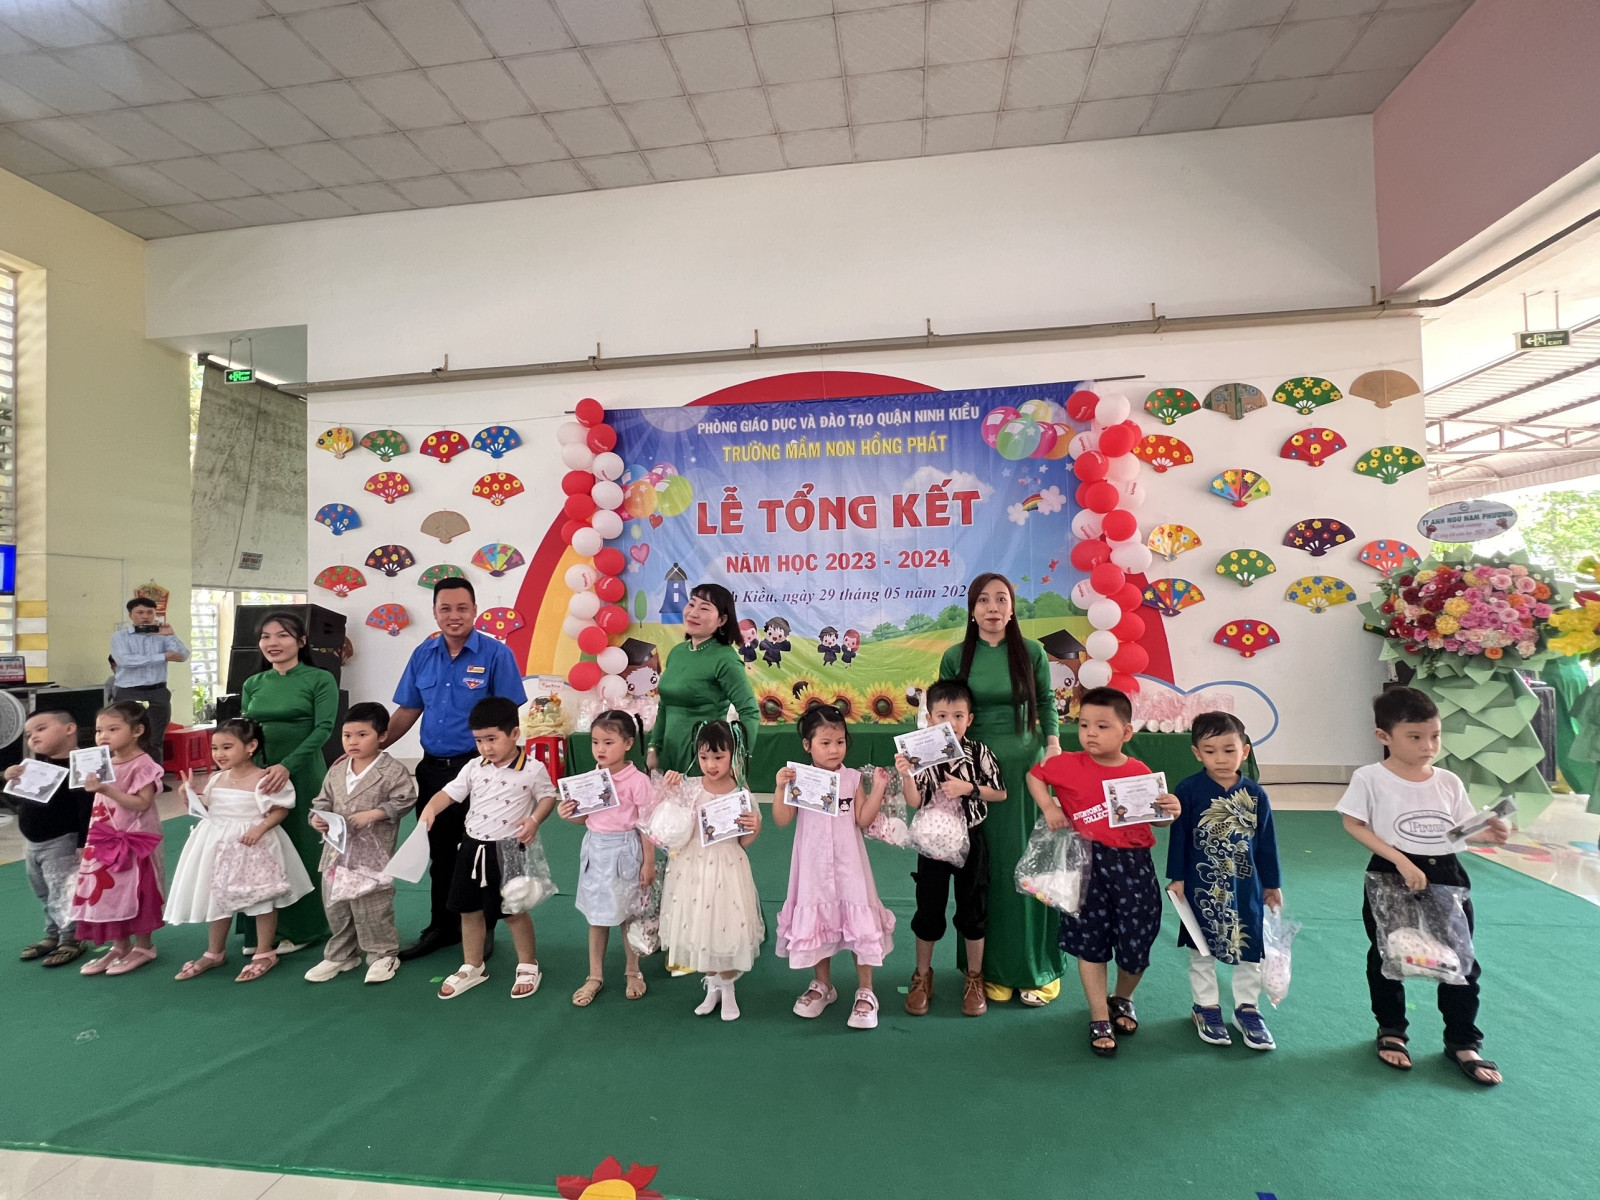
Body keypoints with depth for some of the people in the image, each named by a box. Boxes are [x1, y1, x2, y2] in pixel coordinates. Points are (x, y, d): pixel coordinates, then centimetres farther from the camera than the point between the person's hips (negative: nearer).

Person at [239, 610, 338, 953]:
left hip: (302, 776, -4)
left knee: (301, 848, 3)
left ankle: (299, 929, 19)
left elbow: (323, 729, -13)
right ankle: (260, 931, 24)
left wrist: (287, 765, -23)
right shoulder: (253, 684, 11)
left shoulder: (320, 680, -5)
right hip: (258, 777, 5)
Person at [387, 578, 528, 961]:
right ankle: (442, 928, 33)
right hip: (432, 769, 5)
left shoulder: (495, 654, -10)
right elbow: (408, 711, 12)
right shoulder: (423, 655, 5)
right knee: (439, 854, 17)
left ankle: (484, 930, 23)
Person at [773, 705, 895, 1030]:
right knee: (815, 922, 14)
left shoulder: (853, 778, -4)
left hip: (848, 864, -1)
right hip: (814, 866, 1)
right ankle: (822, 985, 35)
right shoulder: (799, 779, -6)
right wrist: (780, 788, -22)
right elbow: (781, 820, -8)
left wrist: (878, 788, -15)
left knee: (858, 922, 1)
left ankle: (865, 992, 18)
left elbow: (863, 819, -6)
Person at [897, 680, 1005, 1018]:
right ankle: (922, 976, 31)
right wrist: (905, 775, -33)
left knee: (973, 911, 12)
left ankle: (974, 978, 31)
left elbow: (1001, 793, -2)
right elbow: (915, 802, -15)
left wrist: (969, 788, -16)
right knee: (928, 910, 11)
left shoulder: (979, 752, -9)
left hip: (971, 840, 0)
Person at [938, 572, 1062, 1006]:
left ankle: (1034, 968, 20)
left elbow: (1046, 702, 8)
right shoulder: (955, 657, 0)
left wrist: (1053, 743, -4)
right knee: (982, 867, 6)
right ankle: (992, 968, 20)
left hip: (1026, 763, 0)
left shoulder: (1031, 652, 0)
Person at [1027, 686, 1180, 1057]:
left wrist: (1171, 811, -13)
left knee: (1136, 944, 10)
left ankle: (1122, 1000, 42)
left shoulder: (1140, 772, -4)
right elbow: (1035, 775, 8)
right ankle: (1100, 1019, 25)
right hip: (1088, 865, -1)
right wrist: (1048, 806, -6)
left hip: (1133, 866, 1)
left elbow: (1157, 819, 8)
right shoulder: (1069, 765, -7)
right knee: (1090, 943, 8)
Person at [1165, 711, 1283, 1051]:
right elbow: (1178, 837, -9)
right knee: (1201, 949, 12)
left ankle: (1247, 1008, 31)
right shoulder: (1188, 790, -14)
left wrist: (1272, 884, 8)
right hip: (1201, 886, -2)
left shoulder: (1255, 794, -6)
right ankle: (1206, 1007, 28)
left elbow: (1267, 842, 3)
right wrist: (1177, 879, -8)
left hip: (1246, 887, 2)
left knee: (1249, 948, 13)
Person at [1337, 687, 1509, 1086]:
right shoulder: (1370, 778, -13)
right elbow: (1355, 825, -14)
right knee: (1386, 959, 12)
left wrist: (1489, 833, -14)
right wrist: (1400, 860, -21)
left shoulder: (1448, 781, 1)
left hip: (1447, 877, 4)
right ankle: (1391, 1032, 33)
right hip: (1390, 878, -3)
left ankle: (1463, 1042, 29)